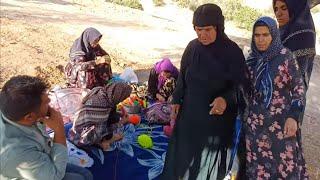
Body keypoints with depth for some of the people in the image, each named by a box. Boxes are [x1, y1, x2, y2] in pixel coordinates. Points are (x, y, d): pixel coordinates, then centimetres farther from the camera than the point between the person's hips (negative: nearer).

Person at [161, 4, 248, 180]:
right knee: (184, 154, 17)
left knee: (210, 158, 9)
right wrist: (176, 100, 7)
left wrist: (226, 99, -31)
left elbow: (239, 84, -12)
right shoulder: (192, 47, -4)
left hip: (217, 115, -3)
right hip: (189, 111, 4)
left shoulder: (233, 52, -15)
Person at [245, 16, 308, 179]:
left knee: (284, 161, 6)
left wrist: (293, 116, -16)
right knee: (257, 162, 12)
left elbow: (299, 87, -7)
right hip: (256, 121, 4)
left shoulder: (286, 57, -10)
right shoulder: (252, 59, 2)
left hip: (282, 120, -4)